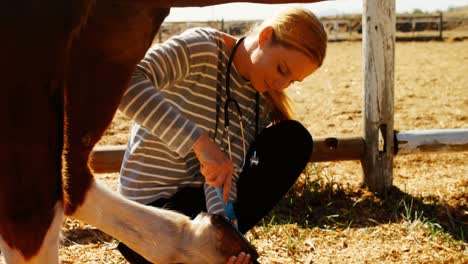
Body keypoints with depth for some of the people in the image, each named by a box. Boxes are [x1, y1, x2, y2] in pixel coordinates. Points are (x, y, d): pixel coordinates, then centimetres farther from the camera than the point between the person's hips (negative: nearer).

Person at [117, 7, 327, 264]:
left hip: (204, 195, 7)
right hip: (152, 203, -7)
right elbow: (125, 82, -37)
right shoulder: (201, 48, -19)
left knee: (293, 138, -7)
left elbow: (228, 169, -13)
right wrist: (199, 141, -45)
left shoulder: (263, 101, -1)